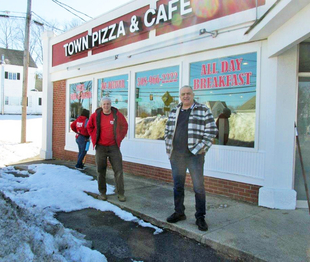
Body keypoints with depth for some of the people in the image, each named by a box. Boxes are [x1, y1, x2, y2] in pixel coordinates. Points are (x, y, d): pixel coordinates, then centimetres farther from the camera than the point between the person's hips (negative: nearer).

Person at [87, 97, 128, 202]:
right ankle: (102, 192, 21)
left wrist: (120, 138, 6)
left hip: (114, 147, 0)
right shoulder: (95, 115, -2)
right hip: (100, 147, 1)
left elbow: (124, 125, 13)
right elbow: (89, 127, 15)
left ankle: (120, 193, 7)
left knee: (118, 170, -2)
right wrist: (94, 138, 6)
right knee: (101, 171, 7)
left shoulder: (117, 114, -2)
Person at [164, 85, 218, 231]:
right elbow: (167, 131, 18)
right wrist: (169, 148, 9)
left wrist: (201, 148, -10)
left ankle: (200, 217, 11)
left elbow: (211, 131, -5)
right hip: (176, 155, 5)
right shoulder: (174, 112, 13)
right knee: (177, 186, 12)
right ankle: (179, 213, 27)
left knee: (198, 186, -1)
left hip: (194, 155, -4)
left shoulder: (203, 111, -1)